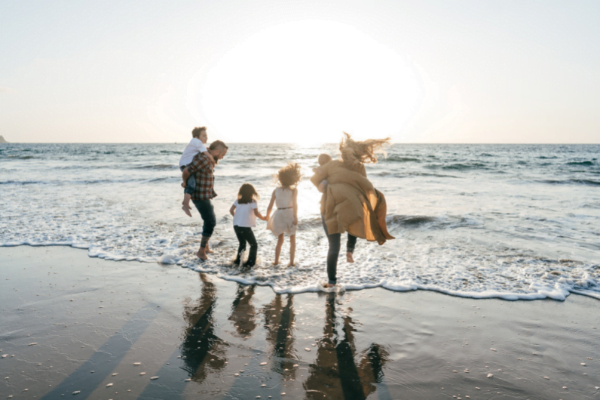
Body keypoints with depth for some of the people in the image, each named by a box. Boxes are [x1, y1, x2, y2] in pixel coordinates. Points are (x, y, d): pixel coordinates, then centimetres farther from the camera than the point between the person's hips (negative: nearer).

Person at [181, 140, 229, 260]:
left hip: (205, 196, 10)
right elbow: (185, 171, -24)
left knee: (210, 221, 19)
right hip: (200, 197, -10)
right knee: (210, 222, -6)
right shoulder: (203, 159, -23)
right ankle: (202, 251, 4)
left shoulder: (209, 159, 9)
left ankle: (205, 247, 32)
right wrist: (185, 182, -4)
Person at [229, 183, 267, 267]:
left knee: (242, 244, 23)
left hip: (236, 226, 6)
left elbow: (231, 210, 9)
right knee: (254, 244, 8)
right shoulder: (253, 202, -4)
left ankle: (238, 260, 19)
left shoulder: (238, 201, 11)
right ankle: (251, 262, 0)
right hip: (245, 227, -6)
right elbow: (256, 213, -14)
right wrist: (263, 218, 1)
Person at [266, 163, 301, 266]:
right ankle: (291, 261, 10)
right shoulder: (293, 190, -4)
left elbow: (270, 206, 2)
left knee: (280, 240, 18)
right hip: (289, 214, -2)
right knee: (292, 239, 13)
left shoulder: (276, 191, 3)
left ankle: (276, 261, 17)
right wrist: (295, 217, -17)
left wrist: (267, 217, 15)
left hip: (279, 215, 2)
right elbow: (294, 204, -17)